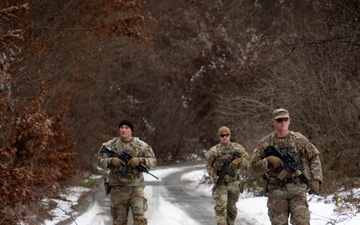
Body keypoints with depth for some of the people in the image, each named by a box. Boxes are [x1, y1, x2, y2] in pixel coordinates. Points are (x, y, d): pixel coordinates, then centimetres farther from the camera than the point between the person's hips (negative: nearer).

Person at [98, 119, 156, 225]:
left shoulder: (141, 145, 0)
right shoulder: (111, 145, 2)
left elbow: (152, 161, 0)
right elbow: (101, 161, 3)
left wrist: (140, 160, -19)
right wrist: (111, 160, -18)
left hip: (136, 187, -1)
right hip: (118, 188, 1)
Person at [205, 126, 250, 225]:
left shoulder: (238, 148, 2)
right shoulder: (214, 150, -5)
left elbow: (247, 159, 6)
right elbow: (208, 165, 1)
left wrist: (238, 161, -14)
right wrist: (214, 176, -12)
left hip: (234, 182, 3)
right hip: (220, 183, -3)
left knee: (232, 208, 13)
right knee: (221, 207, -14)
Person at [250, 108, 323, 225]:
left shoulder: (299, 139, 3)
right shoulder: (265, 143, 2)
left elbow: (314, 157, 10)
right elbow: (254, 165, 2)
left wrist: (315, 178, 0)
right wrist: (268, 161, -16)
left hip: (298, 189, 0)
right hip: (276, 190, 1)